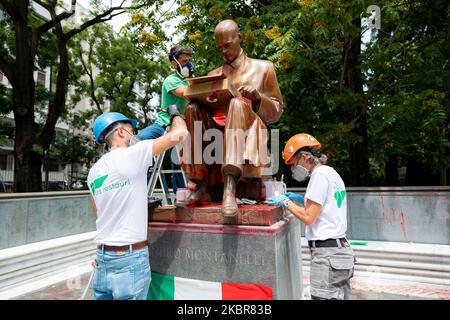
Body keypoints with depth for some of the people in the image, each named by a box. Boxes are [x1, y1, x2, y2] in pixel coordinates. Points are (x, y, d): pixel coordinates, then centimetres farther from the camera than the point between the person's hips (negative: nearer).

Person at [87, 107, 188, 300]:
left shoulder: (94, 171, 11)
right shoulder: (131, 155, -10)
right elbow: (180, 133, -12)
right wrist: (175, 114, 9)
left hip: (103, 255, 7)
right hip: (130, 257, -7)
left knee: (101, 296, 16)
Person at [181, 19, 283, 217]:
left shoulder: (263, 67, 15)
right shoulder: (213, 75, 22)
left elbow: (276, 112, 12)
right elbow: (207, 108, 19)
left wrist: (257, 97, -9)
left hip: (249, 133, -3)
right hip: (217, 132, 3)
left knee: (238, 104, -34)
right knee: (192, 109, -25)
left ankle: (230, 186, -50)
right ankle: (200, 186, -31)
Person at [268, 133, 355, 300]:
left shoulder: (320, 174, -12)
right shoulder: (332, 173, 16)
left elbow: (309, 217, -14)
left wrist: (286, 202, -3)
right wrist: (301, 199, 17)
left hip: (327, 255, -10)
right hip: (341, 249, 10)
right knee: (339, 295, 14)